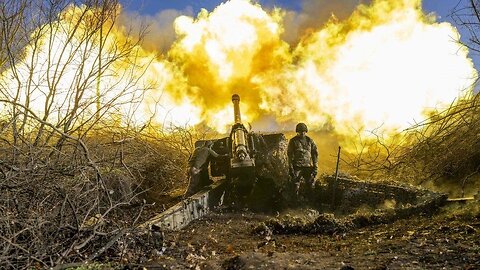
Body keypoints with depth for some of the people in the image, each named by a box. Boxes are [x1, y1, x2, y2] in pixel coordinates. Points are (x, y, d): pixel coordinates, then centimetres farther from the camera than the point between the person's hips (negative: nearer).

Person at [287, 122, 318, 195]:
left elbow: (315, 154, 8)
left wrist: (315, 167, 2)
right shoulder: (293, 141, 0)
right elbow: (290, 155, -2)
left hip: (308, 167, 2)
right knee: (296, 187, -2)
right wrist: (290, 168, -9)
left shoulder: (310, 141, 7)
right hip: (297, 167, -2)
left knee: (311, 185, 4)